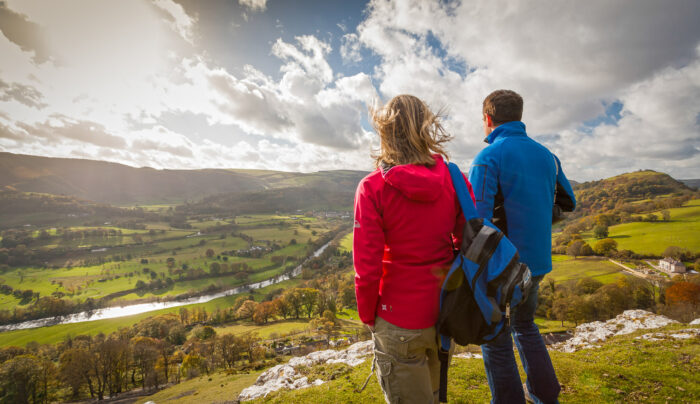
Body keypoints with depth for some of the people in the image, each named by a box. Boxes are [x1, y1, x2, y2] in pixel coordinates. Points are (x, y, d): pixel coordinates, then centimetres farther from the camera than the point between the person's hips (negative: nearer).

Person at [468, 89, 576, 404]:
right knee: (524, 325, 29)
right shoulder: (546, 155, 5)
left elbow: (478, 219, -24)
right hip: (538, 262, 8)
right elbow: (568, 202, 17)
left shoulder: (488, 158, -18)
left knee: (496, 342, 11)